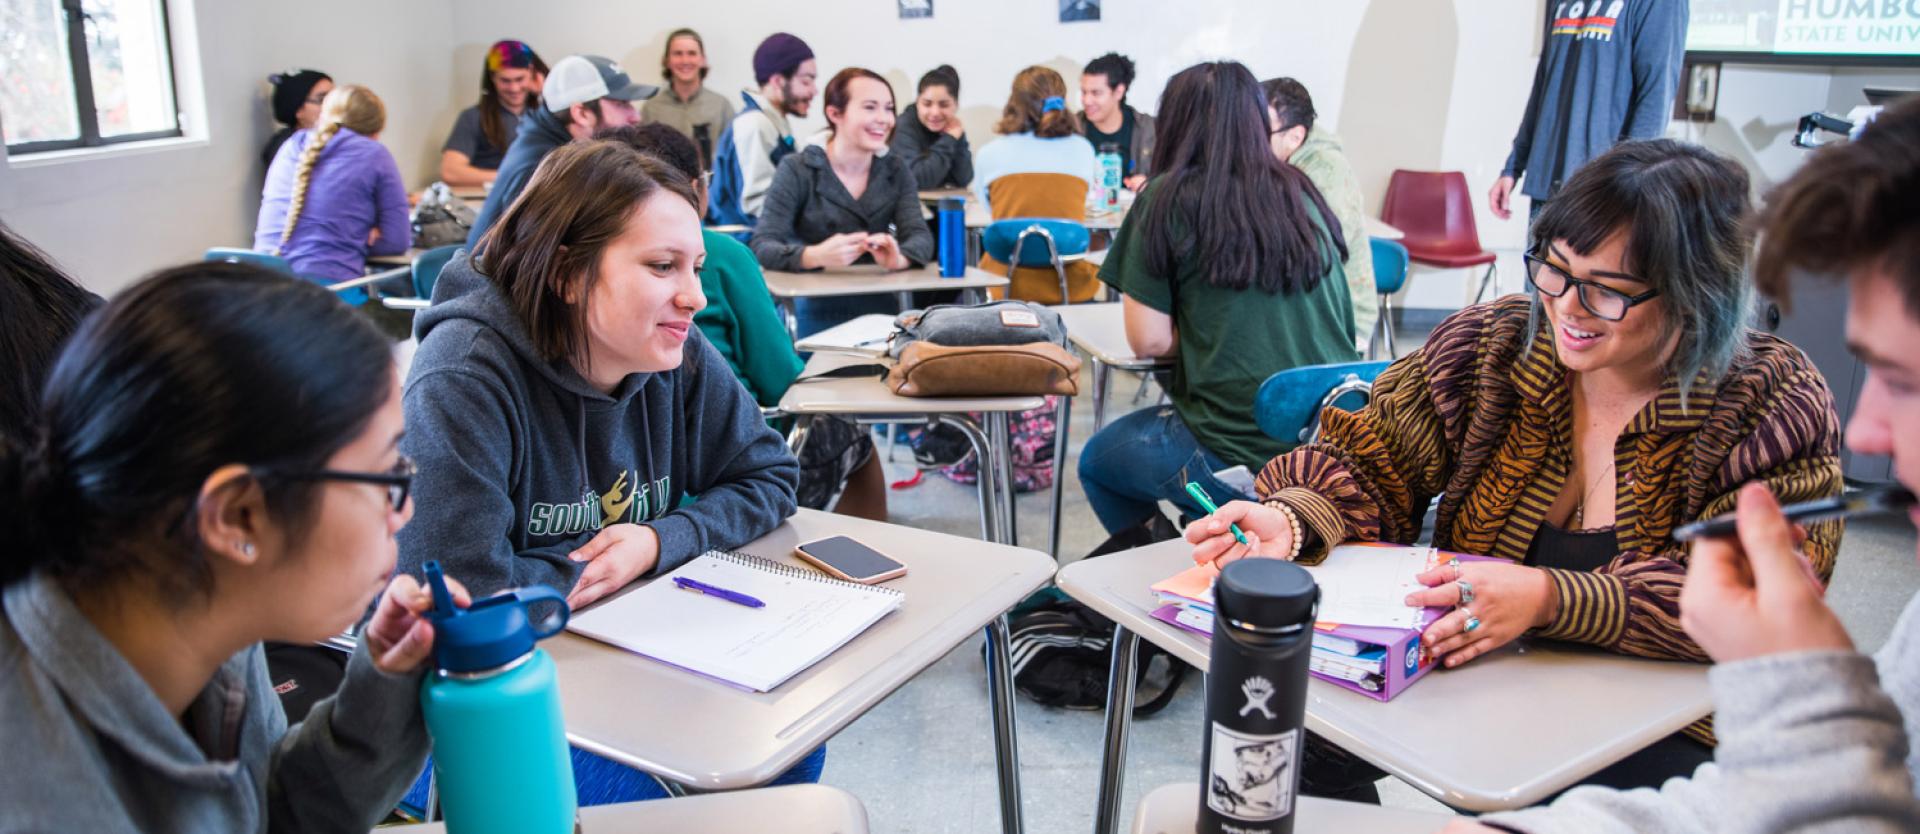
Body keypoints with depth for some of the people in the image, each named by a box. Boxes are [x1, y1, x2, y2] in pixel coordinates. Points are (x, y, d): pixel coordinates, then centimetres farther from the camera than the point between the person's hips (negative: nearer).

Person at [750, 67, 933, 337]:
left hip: (880, 311, 3)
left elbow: (920, 236, -4)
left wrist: (899, 258, -29)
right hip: (814, 313, -3)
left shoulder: (896, 171, 9)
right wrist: (815, 256, -33)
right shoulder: (797, 170, -3)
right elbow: (762, 245, -12)